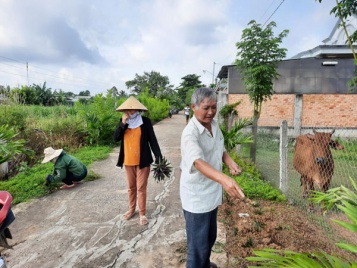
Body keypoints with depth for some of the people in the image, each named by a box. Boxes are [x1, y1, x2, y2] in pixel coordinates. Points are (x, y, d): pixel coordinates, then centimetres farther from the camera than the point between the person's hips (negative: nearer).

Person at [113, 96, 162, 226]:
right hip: (128, 161, 4)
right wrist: (123, 123, -17)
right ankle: (131, 209, 35)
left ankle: (142, 213, 19)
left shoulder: (145, 121, -8)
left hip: (142, 161, -4)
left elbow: (152, 140, -9)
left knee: (141, 188, 4)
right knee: (131, 187, 18)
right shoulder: (123, 121, 3)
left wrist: (159, 157, -15)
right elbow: (116, 138, -6)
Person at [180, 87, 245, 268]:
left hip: (212, 190, 8)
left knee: (210, 236, 28)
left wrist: (231, 163, -10)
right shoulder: (189, 133, -27)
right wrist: (224, 179, -59)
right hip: (196, 196, -8)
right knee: (198, 243, 5)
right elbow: (198, 162, -42)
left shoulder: (214, 124, -1)